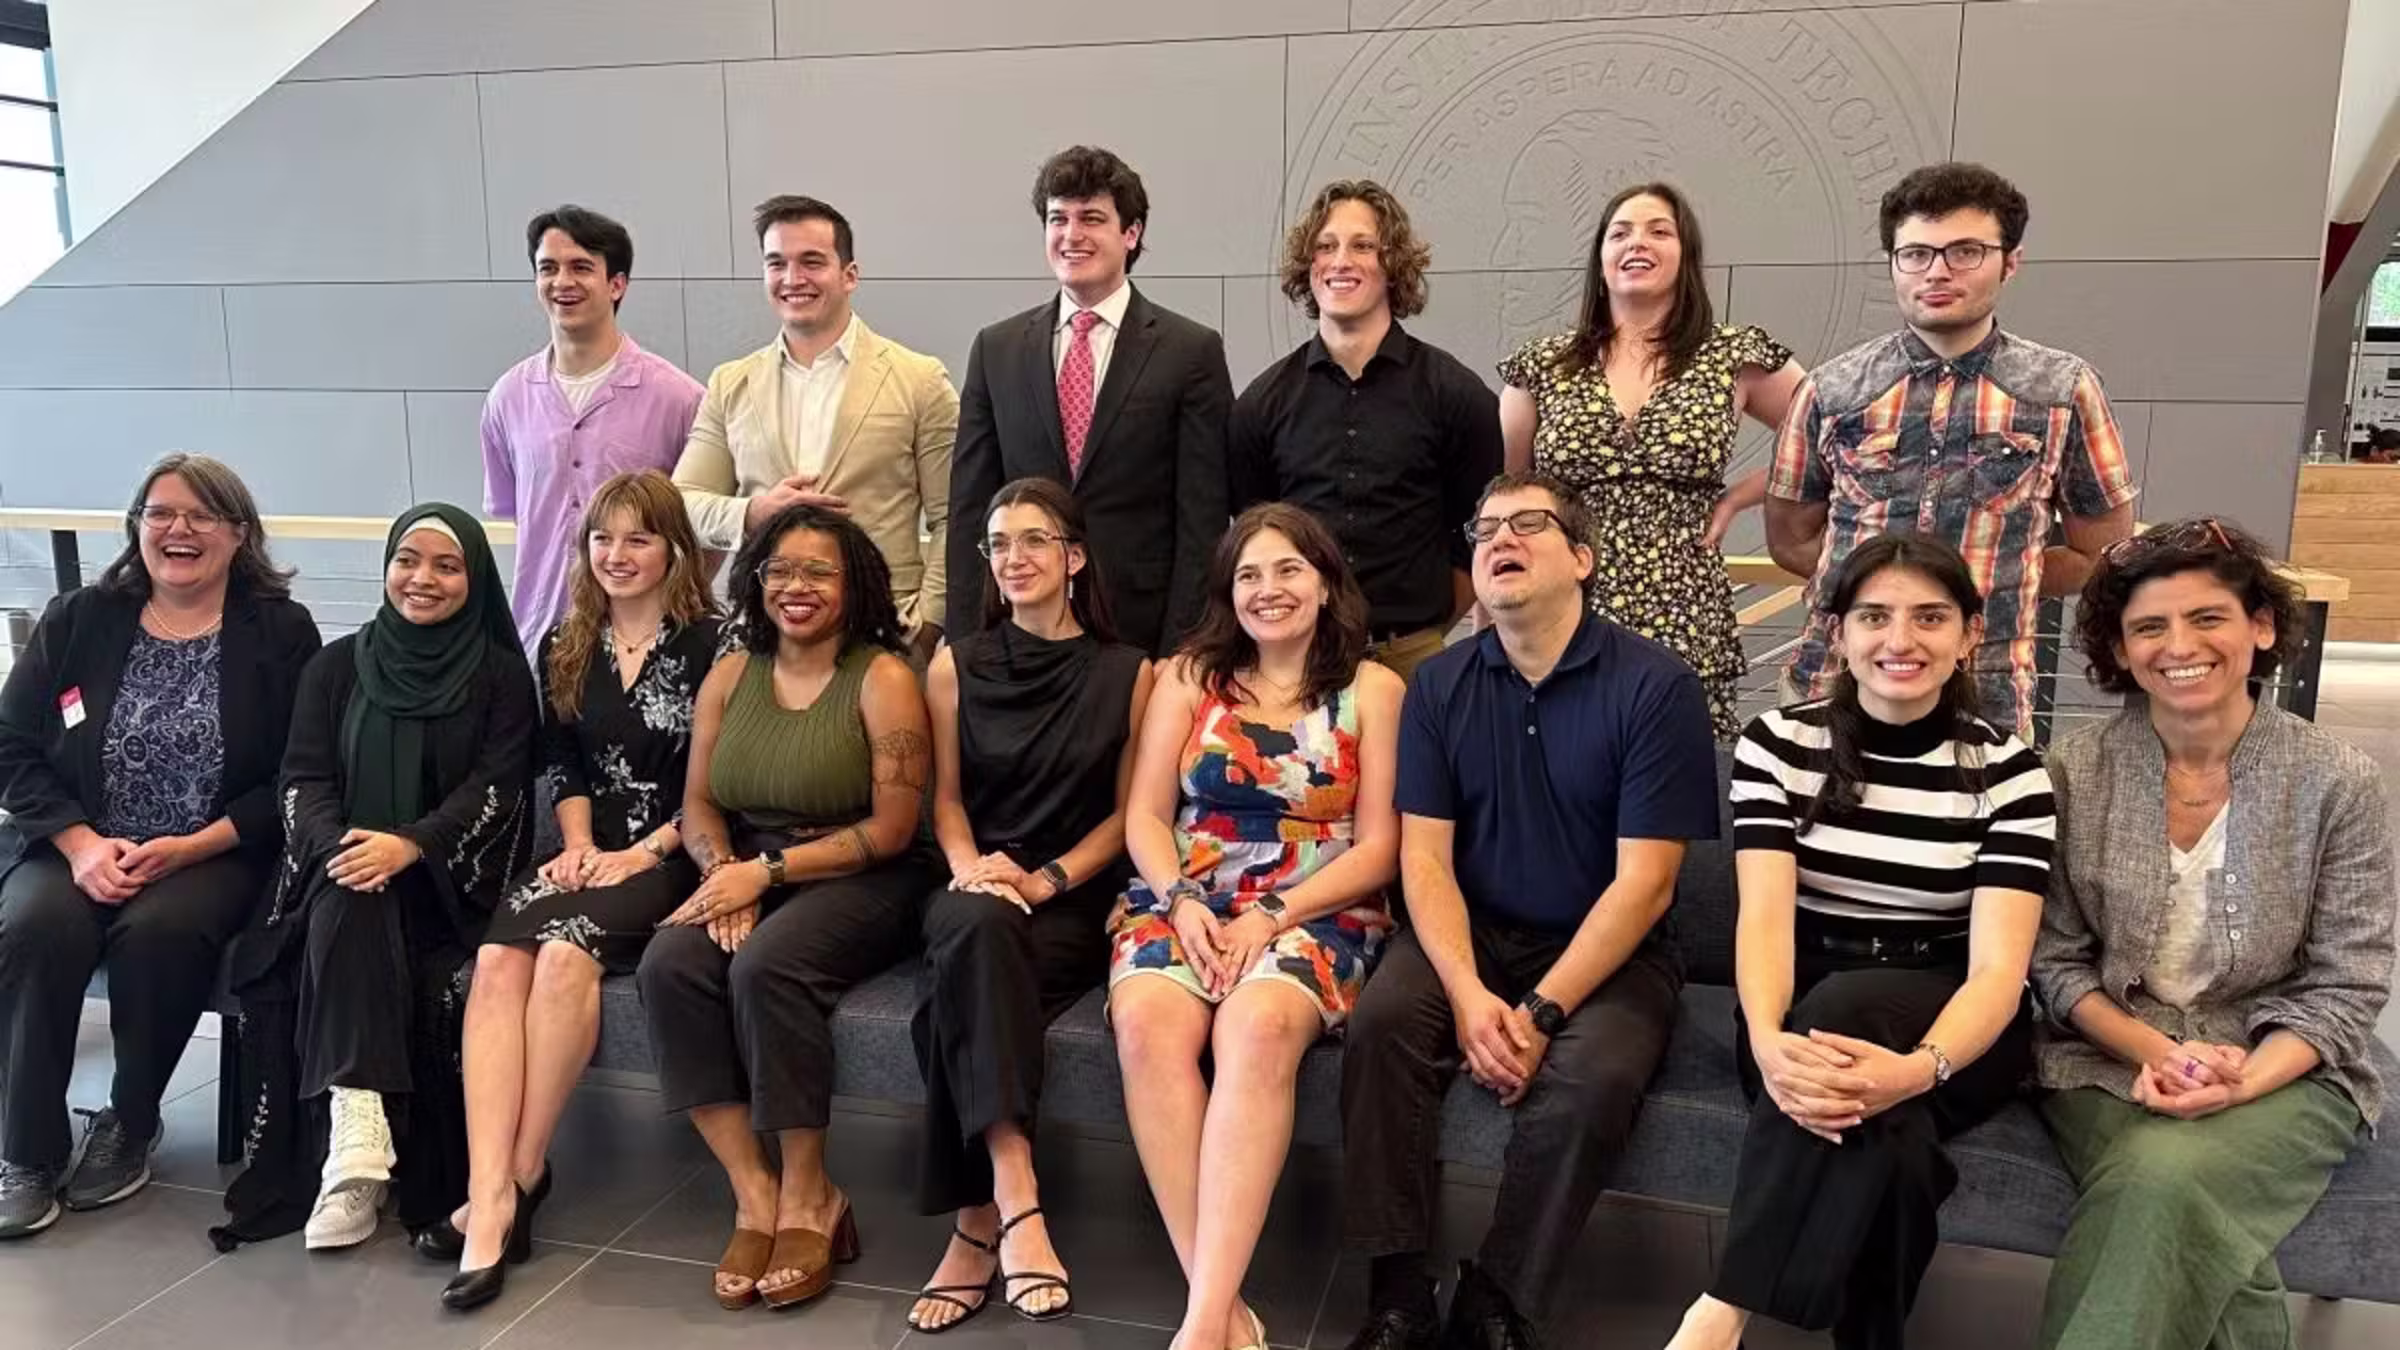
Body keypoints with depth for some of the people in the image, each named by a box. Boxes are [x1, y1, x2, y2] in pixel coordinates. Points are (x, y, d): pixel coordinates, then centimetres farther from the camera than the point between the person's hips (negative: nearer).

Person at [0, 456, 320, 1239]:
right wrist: (81, 844, -12)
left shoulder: (281, 633, 0)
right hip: (77, 847, 3)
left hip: (216, 855, -2)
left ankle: (130, 1126, -6)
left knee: (158, 931, -32)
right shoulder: (77, 622, 9)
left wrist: (191, 847, -17)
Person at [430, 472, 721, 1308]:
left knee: (565, 950, -32)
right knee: (499, 956, -26)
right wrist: (577, 846, -2)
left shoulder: (711, 644, -2)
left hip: (675, 858, -5)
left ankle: (520, 1179, -21)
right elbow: (562, 763, 15)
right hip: (590, 852, 5)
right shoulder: (565, 645, 16)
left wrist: (644, 854, -13)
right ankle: (492, 1199, -34)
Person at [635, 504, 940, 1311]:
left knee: (766, 966, -33)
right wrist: (724, 871, -13)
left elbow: (890, 830, -12)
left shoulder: (884, 679, -7)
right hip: (751, 874, 5)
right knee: (668, 964, -24)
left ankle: (809, 1198, -15)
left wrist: (766, 870, -16)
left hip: (860, 880, -5)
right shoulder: (729, 676, 11)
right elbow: (699, 801, 9)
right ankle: (753, 1193, -17)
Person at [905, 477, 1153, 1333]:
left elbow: (1127, 813, 3)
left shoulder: (1128, 673, 3)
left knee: (960, 993, -33)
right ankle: (1013, 1205, -42)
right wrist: (970, 869, -10)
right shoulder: (956, 666, 11)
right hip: (976, 890, 2)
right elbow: (946, 798, 11)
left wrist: (1046, 880, -12)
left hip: (1076, 902, -2)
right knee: (979, 929, -37)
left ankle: (976, 1226, -25)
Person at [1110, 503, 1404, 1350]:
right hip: (1182, 903, 2)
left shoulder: (1372, 689, 6)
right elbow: (1144, 816, 8)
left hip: (1313, 912, -2)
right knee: (1148, 1023, -31)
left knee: (1258, 1028, -35)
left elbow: (1376, 848, 0)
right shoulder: (1189, 676, 13)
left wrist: (1272, 916, -13)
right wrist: (1179, 901, -12)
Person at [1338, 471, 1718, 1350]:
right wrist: (1468, 993, -20)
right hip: (1472, 932, 3)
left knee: (1594, 1077, -31)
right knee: (1382, 1022, -25)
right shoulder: (1439, 685, 1)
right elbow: (1424, 858, -3)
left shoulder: (1656, 685, -11)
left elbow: (1644, 882, -13)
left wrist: (1541, 1012, -20)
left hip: (1609, 948, -2)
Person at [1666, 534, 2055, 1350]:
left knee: (1842, 1004, -37)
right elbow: (1765, 913, -14)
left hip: (1949, 1027, 0)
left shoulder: (2008, 770, -5)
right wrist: (1767, 1042, -37)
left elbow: (1998, 964, -16)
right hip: (1806, 1013, 1)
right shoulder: (1778, 743, -2)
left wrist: (1918, 1069, -38)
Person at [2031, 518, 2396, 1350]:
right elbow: (2058, 962, 2)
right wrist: (2156, 1052, -15)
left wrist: (2242, 1081, -20)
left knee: (2166, 1180, -32)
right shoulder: (2076, 773, -1)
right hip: (2111, 1060, 1)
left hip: (2284, 1073, -1)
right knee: (2175, 1209, -31)